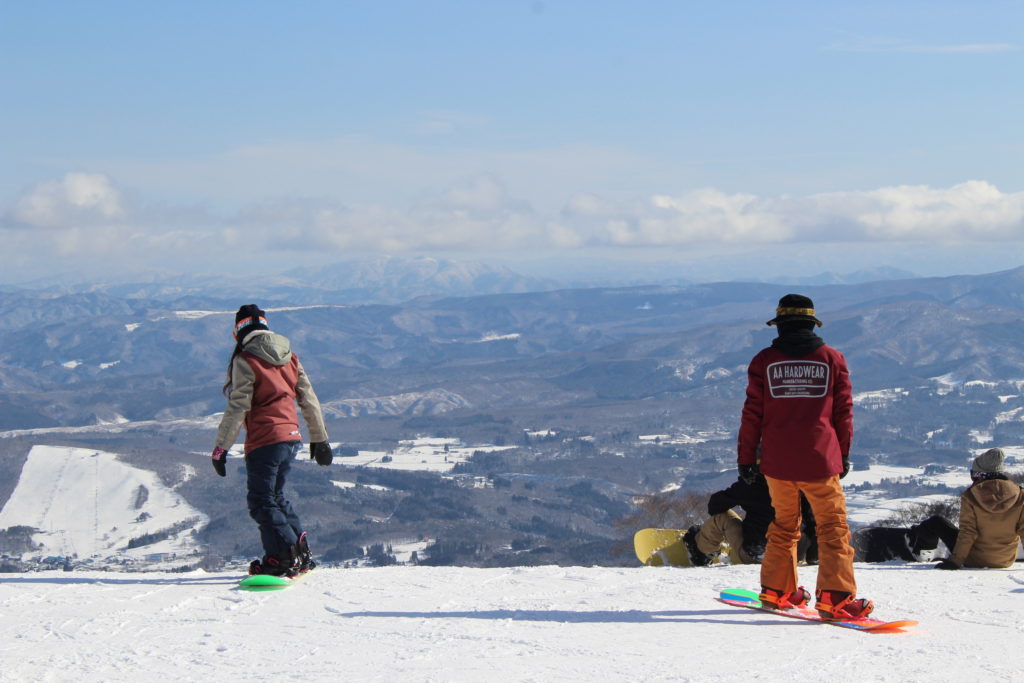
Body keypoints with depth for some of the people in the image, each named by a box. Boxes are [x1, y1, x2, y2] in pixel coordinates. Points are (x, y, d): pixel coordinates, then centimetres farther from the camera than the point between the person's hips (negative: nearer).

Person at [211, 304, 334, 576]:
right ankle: (301, 553, 18)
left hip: (264, 440, -7)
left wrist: (220, 447, -8)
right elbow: (309, 400, 12)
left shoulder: (245, 361, -9)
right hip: (291, 437, 7)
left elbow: (237, 408, -13)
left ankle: (284, 556, -5)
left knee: (261, 501, 2)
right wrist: (319, 439, 20)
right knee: (276, 496, 20)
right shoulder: (290, 357, 10)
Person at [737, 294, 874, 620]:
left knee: (784, 525, 19)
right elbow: (844, 412, 5)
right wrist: (844, 454, 15)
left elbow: (752, 414, 1)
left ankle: (776, 590, 23)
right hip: (820, 460, -2)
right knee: (833, 526, 0)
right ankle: (835, 596, -12)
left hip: (777, 462, 2)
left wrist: (746, 458, 8)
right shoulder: (832, 359, 1)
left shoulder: (764, 361, 0)